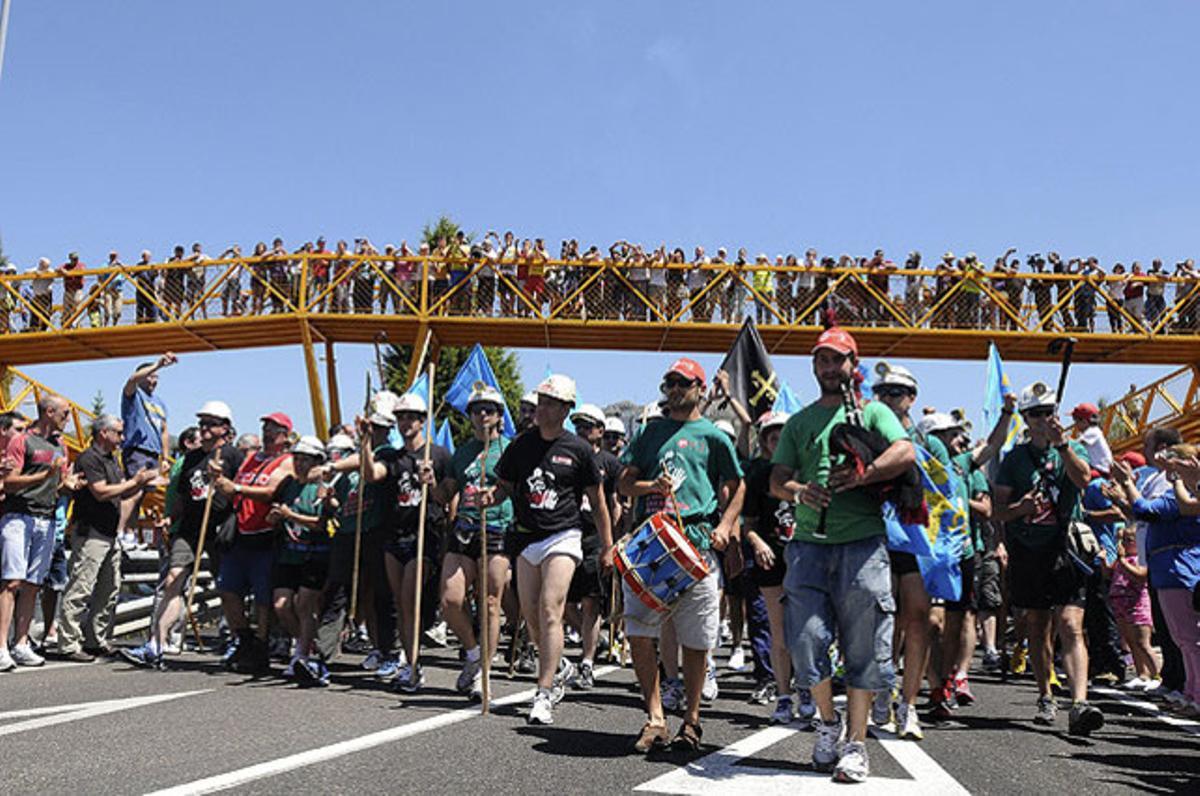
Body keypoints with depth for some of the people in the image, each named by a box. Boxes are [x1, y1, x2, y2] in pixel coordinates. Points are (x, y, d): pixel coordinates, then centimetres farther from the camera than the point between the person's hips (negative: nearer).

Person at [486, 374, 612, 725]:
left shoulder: (578, 449, -2)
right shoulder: (521, 444, 7)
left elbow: (598, 501, 6)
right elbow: (505, 485, 15)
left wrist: (607, 546, 6)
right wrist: (491, 496, -9)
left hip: (563, 536, -4)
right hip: (526, 537, 4)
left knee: (550, 610, -15)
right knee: (531, 616, 9)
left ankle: (544, 695, -11)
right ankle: (558, 668, 35)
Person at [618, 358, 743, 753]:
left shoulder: (713, 435, 10)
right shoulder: (650, 431, 17)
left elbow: (737, 486, 13)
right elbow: (624, 482, 15)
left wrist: (726, 526, -2)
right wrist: (651, 485, -6)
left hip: (697, 543, -2)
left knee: (696, 639, 4)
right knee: (639, 631, -6)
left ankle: (691, 719, 20)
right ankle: (655, 718, 5)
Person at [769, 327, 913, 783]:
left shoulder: (873, 412, 11)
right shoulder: (800, 421, 19)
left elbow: (906, 453, -8)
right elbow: (776, 480, 11)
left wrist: (861, 475, -22)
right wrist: (799, 491, -12)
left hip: (862, 542, -2)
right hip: (809, 544, 2)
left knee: (863, 649, 1)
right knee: (806, 640, -3)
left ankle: (856, 744, 12)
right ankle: (828, 720, 22)